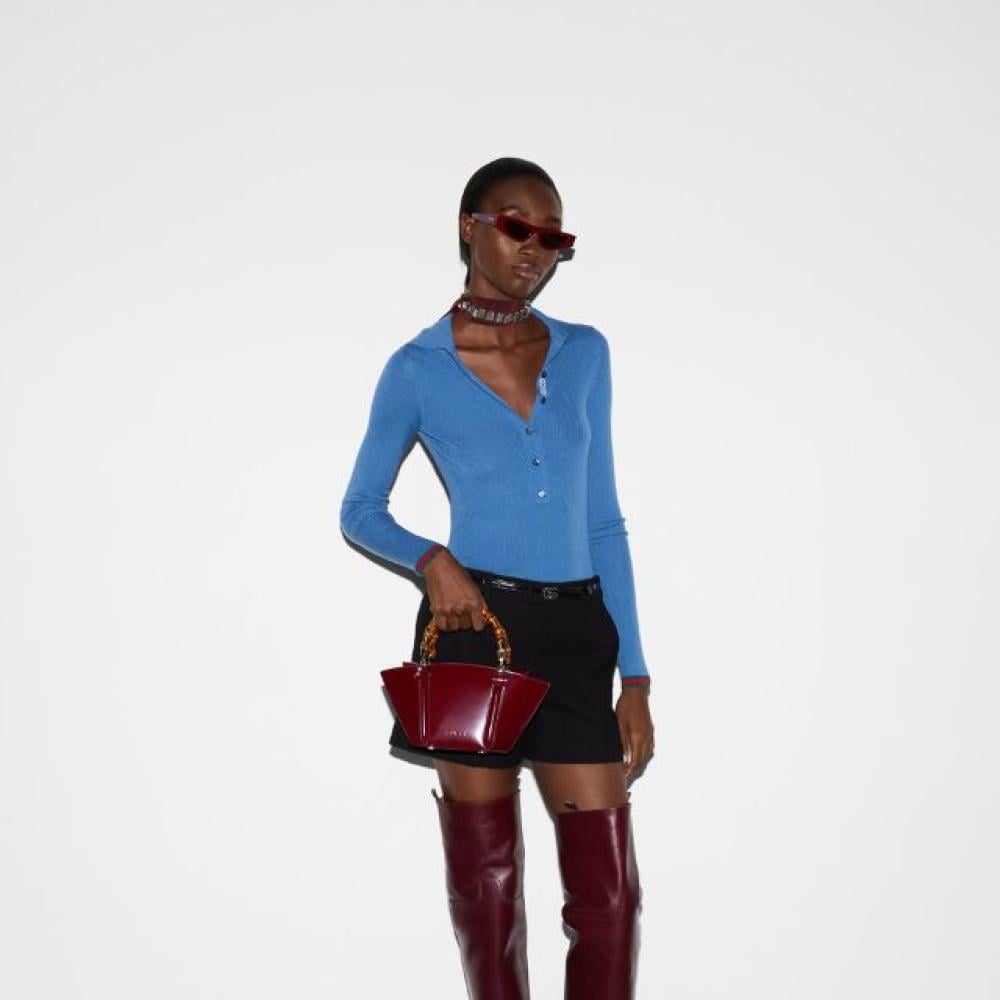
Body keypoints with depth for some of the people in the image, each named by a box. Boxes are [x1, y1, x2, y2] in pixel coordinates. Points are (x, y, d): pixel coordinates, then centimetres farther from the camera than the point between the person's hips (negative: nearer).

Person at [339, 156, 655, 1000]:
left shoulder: (585, 353, 9)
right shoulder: (418, 368, 1)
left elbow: (603, 519, 10)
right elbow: (359, 512, 10)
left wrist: (635, 675, 6)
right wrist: (430, 558, -13)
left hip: (578, 638, 3)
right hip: (475, 629, -2)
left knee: (611, 897, 0)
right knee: (485, 890, 6)